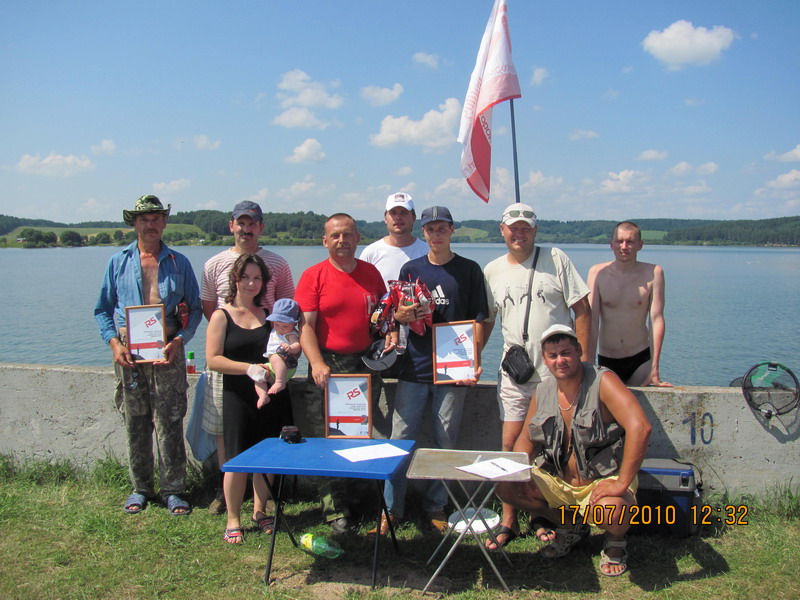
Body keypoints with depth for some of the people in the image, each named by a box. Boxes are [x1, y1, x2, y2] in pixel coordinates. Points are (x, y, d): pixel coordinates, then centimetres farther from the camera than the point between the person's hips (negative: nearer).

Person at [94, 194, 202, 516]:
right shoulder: (118, 262, 9)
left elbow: (195, 308, 7)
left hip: (167, 353, -1)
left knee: (169, 424, -1)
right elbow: (103, 309, 11)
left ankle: (173, 489, 10)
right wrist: (114, 342, -5)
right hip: (129, 353, 1)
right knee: (135, 425, 8)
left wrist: (179, 339, -8)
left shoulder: (178, 262, 7)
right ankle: (141, 488, 21)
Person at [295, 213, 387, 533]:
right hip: (327, 367, -3)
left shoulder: (371, 272, 9)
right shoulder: (313, 275, -2)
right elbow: (305, 325, -10)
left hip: (366, 366, 3)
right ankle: (335, 510, 14)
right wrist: (317, 363, -23)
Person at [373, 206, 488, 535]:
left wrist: (475, 360, -9)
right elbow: (397, 315, 13)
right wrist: (401, 315, -11)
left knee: (446, 442, 7)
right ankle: (391, 508, 12)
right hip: (414, 367, 1)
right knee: (400, 438, 1)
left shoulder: (469, 270, 4)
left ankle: (436, 507, 21)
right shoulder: (411, 269, 9)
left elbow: (477, 319, 2)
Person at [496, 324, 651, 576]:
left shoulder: (602, 381, -19)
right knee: (506, 487, -11)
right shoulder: (543, 392, 0)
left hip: (604, 479, -5)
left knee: (610, 511, -37)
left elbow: (640, 427, -31)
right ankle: (570, 525, 14)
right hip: (558, 480, 6)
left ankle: (616, 542, 5)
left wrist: (622, 484, -32)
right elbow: (527, 438, 12)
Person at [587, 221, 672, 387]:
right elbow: (592, 320, -8)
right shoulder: (598, 273, -5)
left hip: (641, 359, 0)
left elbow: (656, 320, -9)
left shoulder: (653, 273, -6)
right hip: (606, 360, 1)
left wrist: (654, 370, -13)